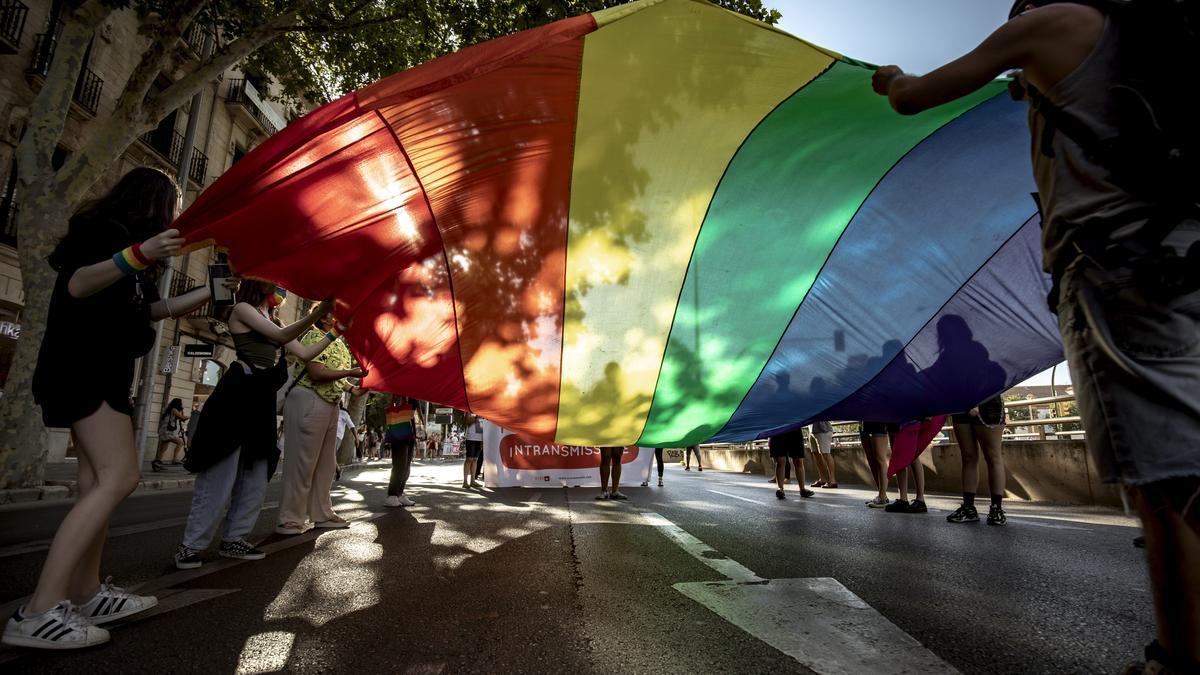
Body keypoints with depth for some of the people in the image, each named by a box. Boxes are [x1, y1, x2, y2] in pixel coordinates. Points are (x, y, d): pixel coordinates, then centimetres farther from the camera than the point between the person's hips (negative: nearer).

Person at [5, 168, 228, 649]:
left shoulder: (125, 238, 22)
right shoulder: (108, 230, -7)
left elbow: (152, 308, 25)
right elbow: (76, 286, -22)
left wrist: (210, 291, 20)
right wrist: (138, 254, -37)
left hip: (103, 370, 10)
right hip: (83, 365, -10)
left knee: (100, 481, 6)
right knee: (119, 477, -20)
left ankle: (85, 594, 9)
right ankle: (38, 611, -18)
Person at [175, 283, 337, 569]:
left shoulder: (272, 324, 24)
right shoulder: (242, 309, 3)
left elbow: (305, 353, 18)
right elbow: (282, 336, -12)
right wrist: (319, 312, -21)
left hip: (263, 400, 8)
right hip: (238, 396, -8)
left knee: (256, 477, 7)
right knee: (221, 474, -7)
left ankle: (233, 539, 17)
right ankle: (191, 545, 3)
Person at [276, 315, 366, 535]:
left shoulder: (340, 345, 17)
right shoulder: (314, 336, -8)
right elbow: (316, 373, -20)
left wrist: (353, 389, 10)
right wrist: (351, 372, -20)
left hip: (331, 404, 9)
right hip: (308, 400, -9)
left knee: (326, 463, 12)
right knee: (302, 461, -4)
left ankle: (322, 514, 21)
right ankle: (290, 519, 5)